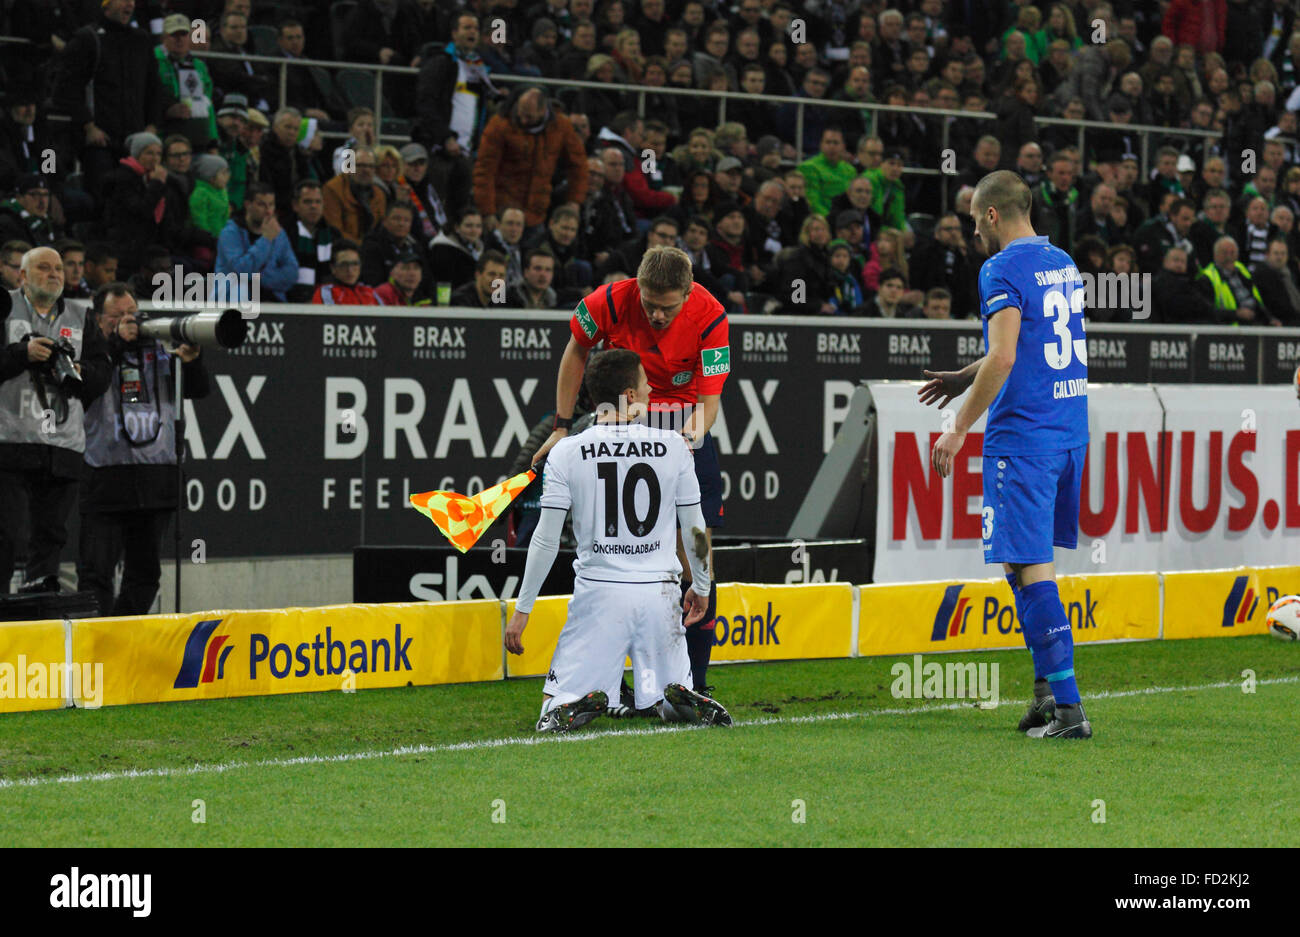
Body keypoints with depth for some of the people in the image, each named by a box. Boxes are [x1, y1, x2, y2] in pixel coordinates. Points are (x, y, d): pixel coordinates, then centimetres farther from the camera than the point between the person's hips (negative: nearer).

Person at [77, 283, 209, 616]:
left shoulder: (158, 351, 12)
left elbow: (198, 390, 7)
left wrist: (190, 360, -13)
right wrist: (118, 342, -16)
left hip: (157, 474, 4)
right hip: (105, 478, -4)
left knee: (145, 574, 9)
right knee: (96, 572, -8)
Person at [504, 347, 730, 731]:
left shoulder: (566, 453, -5)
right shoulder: (673, 446, -1)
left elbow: (546, 540, -5)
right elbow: (695, 529, 6)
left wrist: (522, 609, 2)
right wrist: (701, 586, 22)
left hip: (598, 592, -1)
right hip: (660, 593, 1)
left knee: (555, 707, 7)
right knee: (672, 702, 16)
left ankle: (587, 701, -25)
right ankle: (683, 702, -18)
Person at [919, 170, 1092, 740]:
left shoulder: (1003, 269, -10)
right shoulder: (1062, 264, 16)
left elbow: (1003, 357, -18)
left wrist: (959, 429, -12)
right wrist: (965, 378, 33)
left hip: (1023, 433, -8)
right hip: (1071, 428, 8)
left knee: (1028, 565, -8)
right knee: (1032, 560, 18)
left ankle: (1067, 705, -13)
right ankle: (1048, 686, 14)